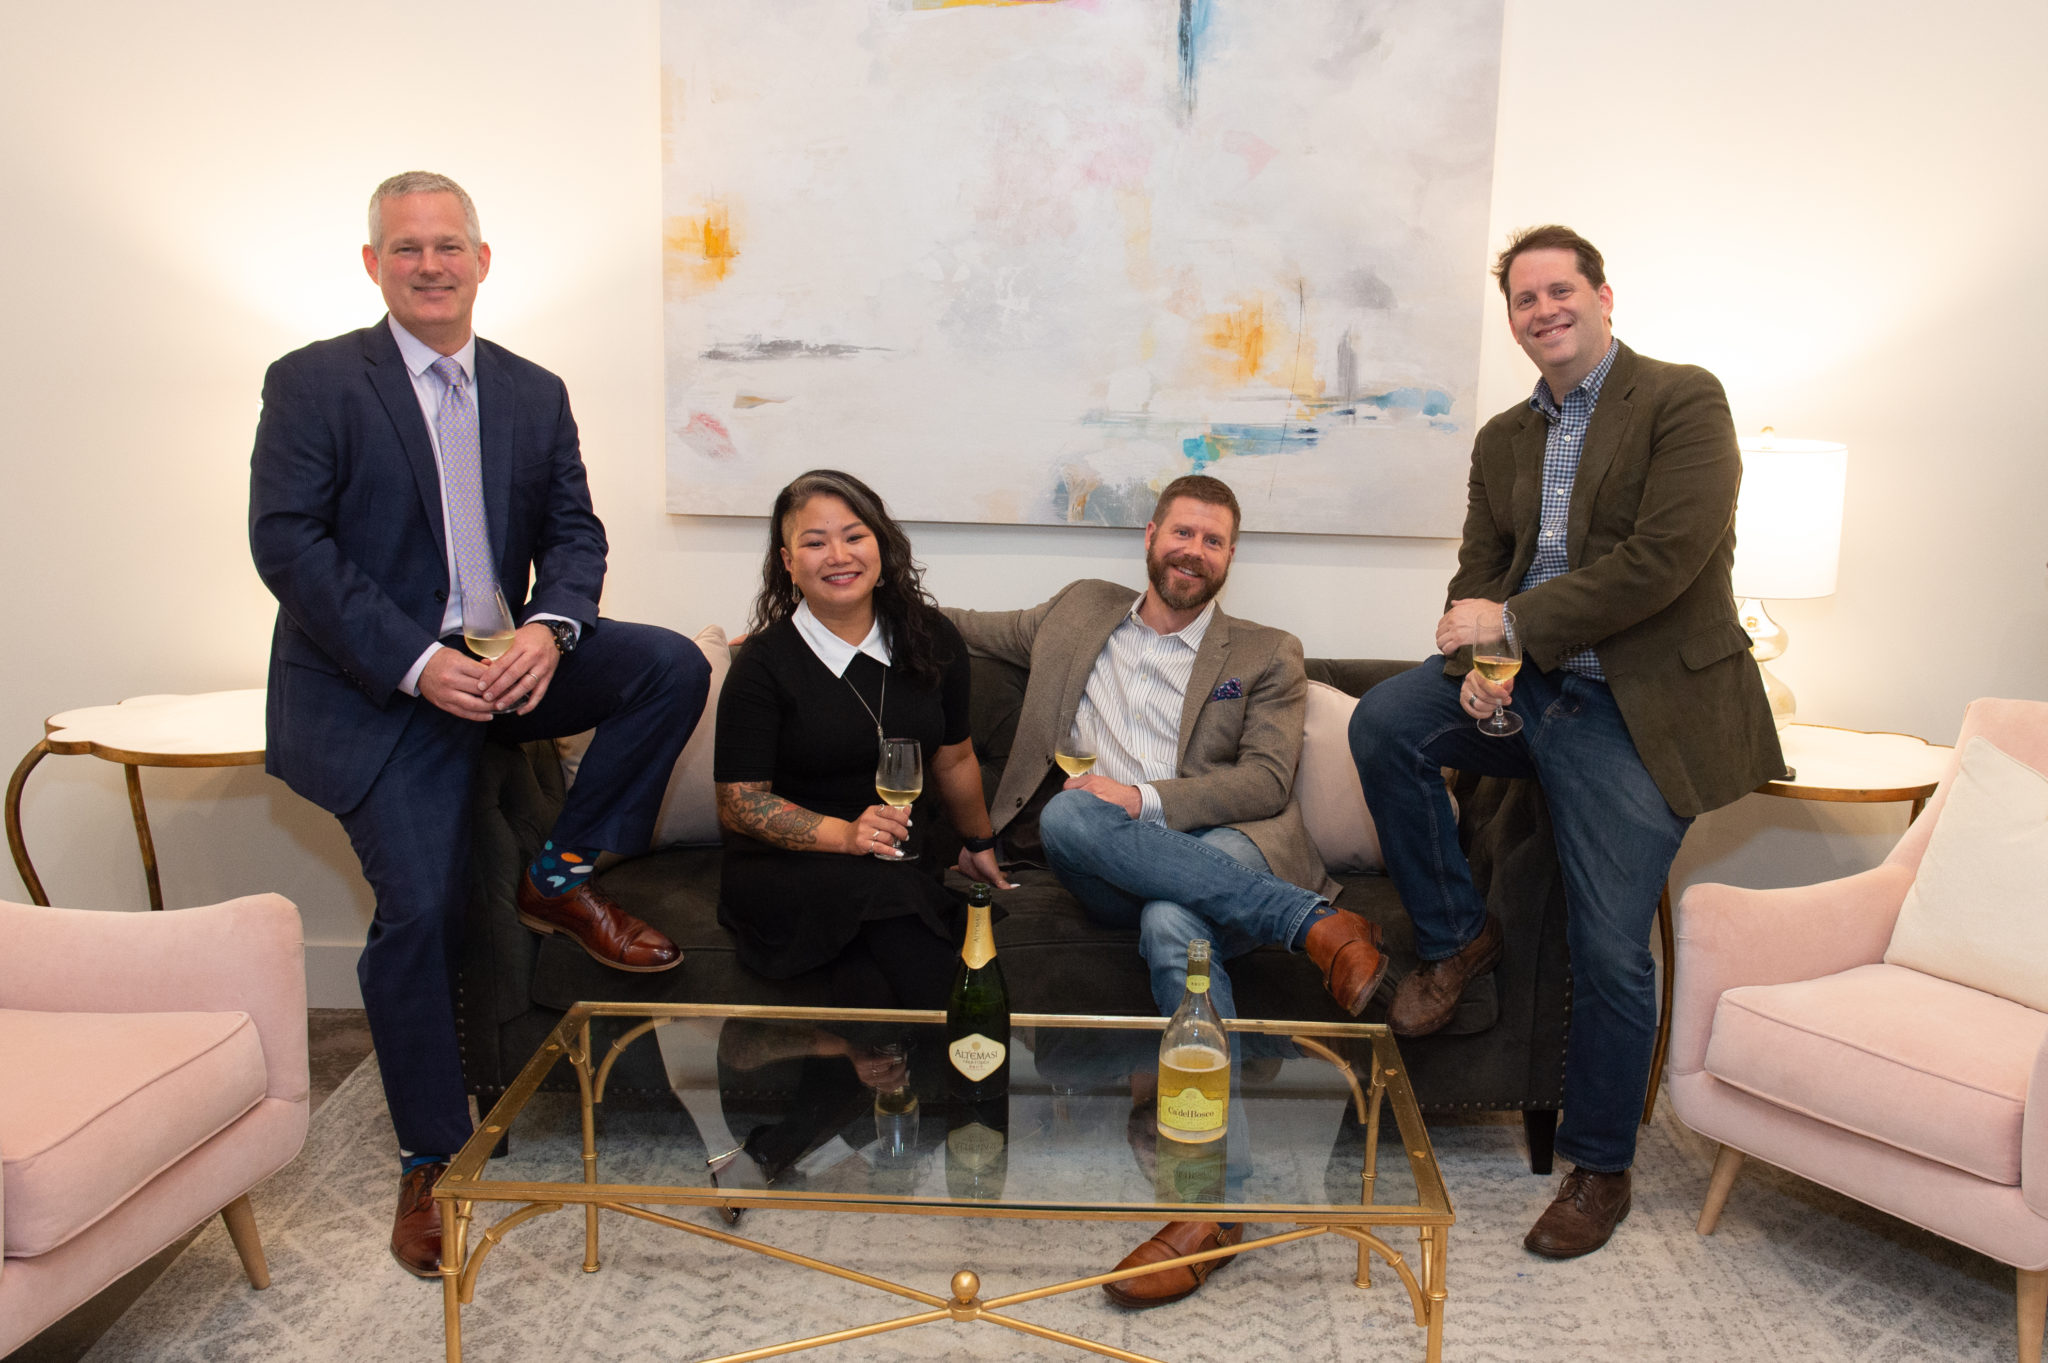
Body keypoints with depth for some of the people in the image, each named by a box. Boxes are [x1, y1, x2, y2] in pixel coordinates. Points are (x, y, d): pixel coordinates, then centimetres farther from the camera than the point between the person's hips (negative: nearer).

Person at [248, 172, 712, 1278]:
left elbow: (573, 532, 8)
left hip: (506, 660, 4)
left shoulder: (534, 392, 11)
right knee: (418, 910, -12)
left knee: (673, 666, -18)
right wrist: (417, 663, -22)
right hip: (375, 686, -4)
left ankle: (563, 876, -2)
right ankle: (430, 1160, 8)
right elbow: (287, 543, -12)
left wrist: (549, 629, -15)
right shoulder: (312, 383, -3)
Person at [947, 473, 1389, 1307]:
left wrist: (1145, 799, -14)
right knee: (1067, 816, -35)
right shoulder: (1079, 613, 25)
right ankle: (1315, 925, -35)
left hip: (1225, 850, -2)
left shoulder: (1266, 655, 16)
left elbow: (1266, 782, 2)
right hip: (1113, 876, 2)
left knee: (1171, 924, -38)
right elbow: (970, 629, 33)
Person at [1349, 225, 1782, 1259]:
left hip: (1632, 704, -5)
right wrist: (1477, 661, -11)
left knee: (1610, 950, -6)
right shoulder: (1503, 439, 15)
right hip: (1524, 685, 6)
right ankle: (1457, 936, 1)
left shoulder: (1683, 400, -6)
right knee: (1383, 723, -21)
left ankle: (1599, 1169, 17)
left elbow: (1665, 557, -18)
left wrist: (1514, 621, -18)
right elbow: (1479, 572, 11)